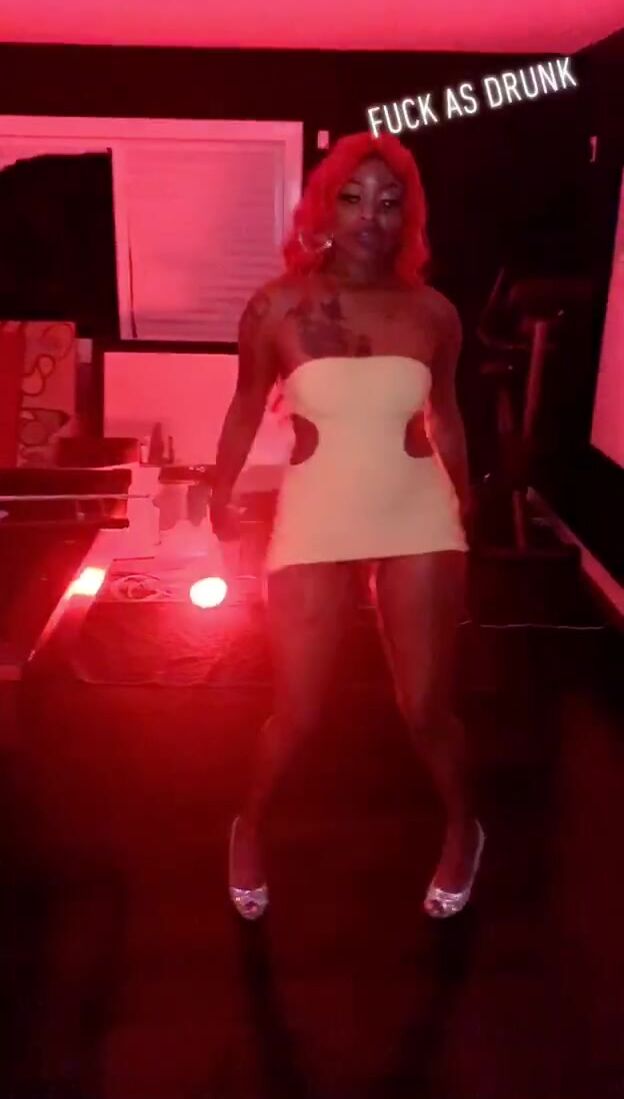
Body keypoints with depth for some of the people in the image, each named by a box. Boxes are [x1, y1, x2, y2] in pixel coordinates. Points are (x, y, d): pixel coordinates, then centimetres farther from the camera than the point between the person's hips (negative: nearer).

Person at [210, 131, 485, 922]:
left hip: (418, 516, 1)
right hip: (313, 518, -1)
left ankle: (463, 830, 38)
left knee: (425, 707, 6)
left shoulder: (434, 312, -3)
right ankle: (249, 828, 36)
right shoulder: (277, 306, -7)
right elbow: (246, 409, 7)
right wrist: (220, 496, 14)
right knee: (297, 713, 3)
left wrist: (465, 505, 19)